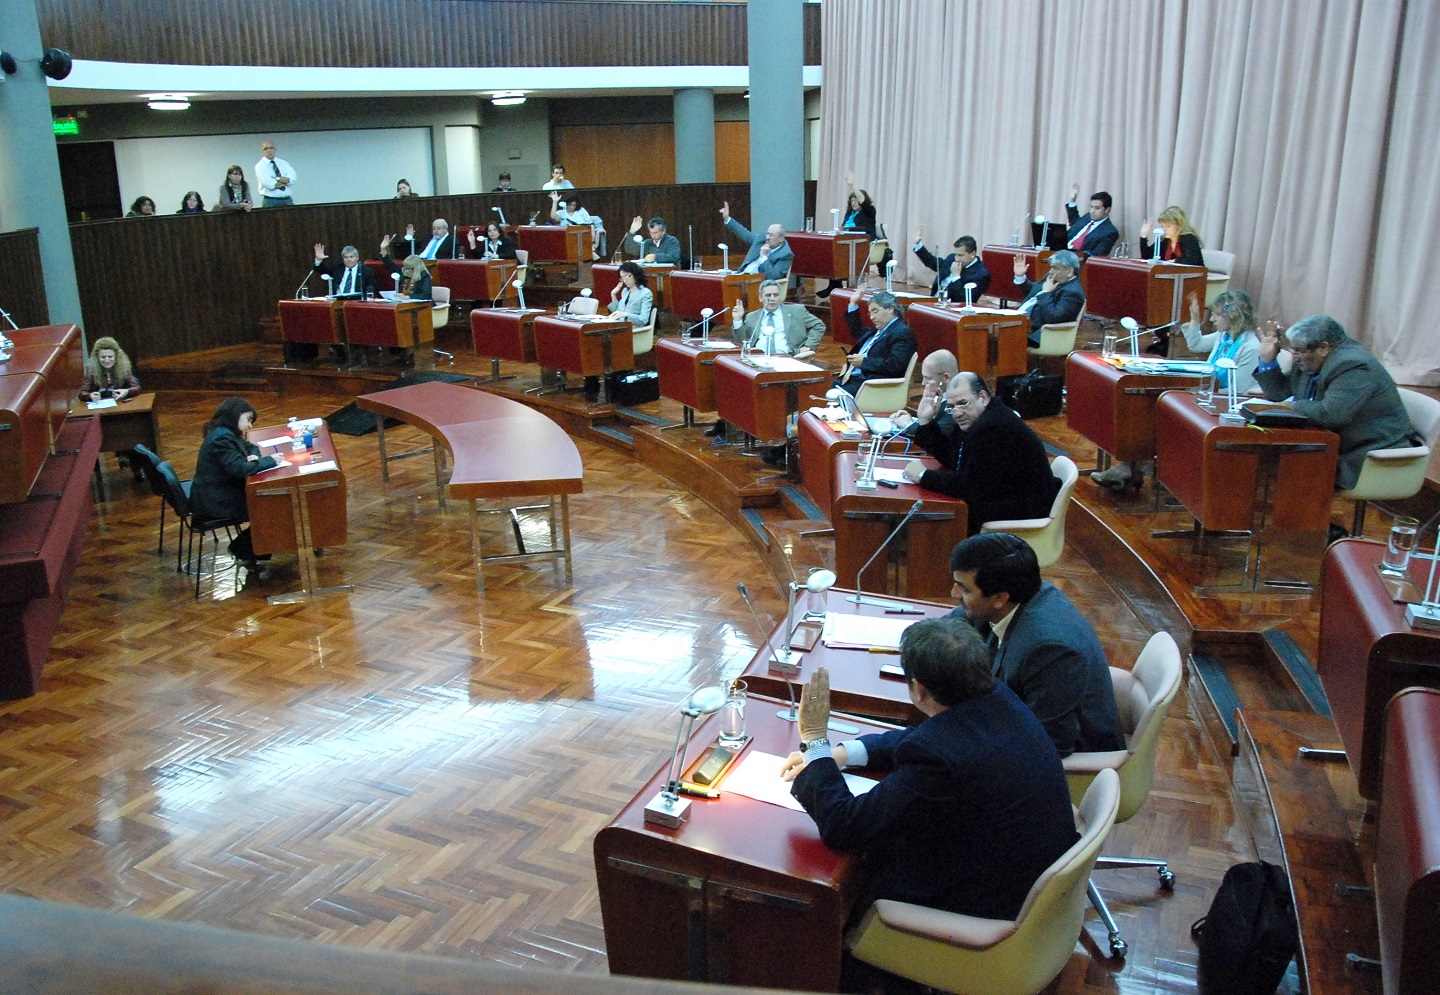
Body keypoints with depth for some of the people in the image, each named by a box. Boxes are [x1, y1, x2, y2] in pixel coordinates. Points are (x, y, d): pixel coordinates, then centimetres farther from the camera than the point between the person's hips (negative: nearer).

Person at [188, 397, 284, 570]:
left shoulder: (227, 434, 9)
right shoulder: (222, 438, -22)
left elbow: (250, 447, 21)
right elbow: (239, 468, -29)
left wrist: (254, 456, -4)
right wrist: (270, 460, -18)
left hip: (219, 494, 10)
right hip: (215, 502, -10)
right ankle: (241, 549, 8)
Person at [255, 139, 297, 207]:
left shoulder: (283, 163, 13)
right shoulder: (260, 166, 1)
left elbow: (292, 179, -4)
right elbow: (269, 185, -14)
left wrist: (276, 179, -14)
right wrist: (285, 181, -4)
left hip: (287, 200, 4)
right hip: (270, 202, -4)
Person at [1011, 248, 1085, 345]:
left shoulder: (1073, 292, -16)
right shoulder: (1055, 279, 12)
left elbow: (1053, 318, -28)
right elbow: (1033, 291, 31)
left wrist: (1046, 293, -19)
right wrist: (1020, 276, 15)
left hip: (1034, 334, -10)